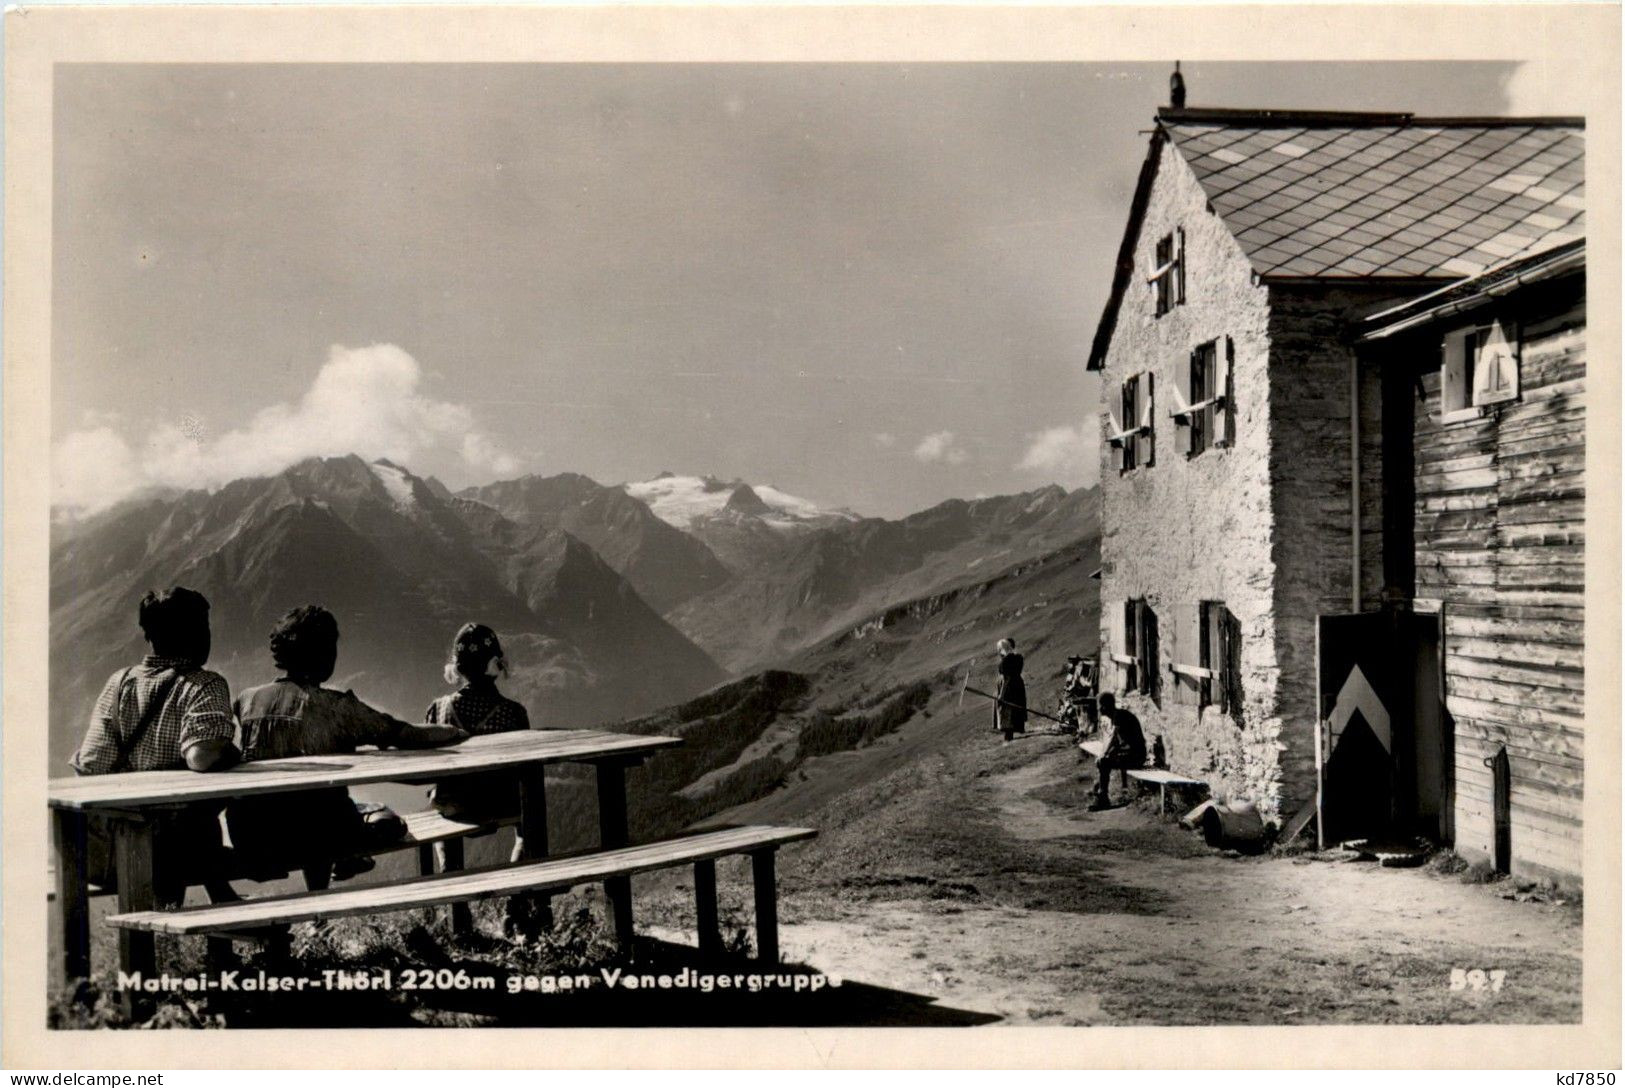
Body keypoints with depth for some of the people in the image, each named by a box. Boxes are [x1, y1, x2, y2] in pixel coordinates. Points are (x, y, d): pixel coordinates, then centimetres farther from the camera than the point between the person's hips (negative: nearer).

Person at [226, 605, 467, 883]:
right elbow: (406, 735, -11)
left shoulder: (247, 700, 0)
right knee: (387, 819, 20)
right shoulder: (337, 707, -13)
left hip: (249, 838, 5)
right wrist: (455, 732, 8)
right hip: (304, 838, -5)